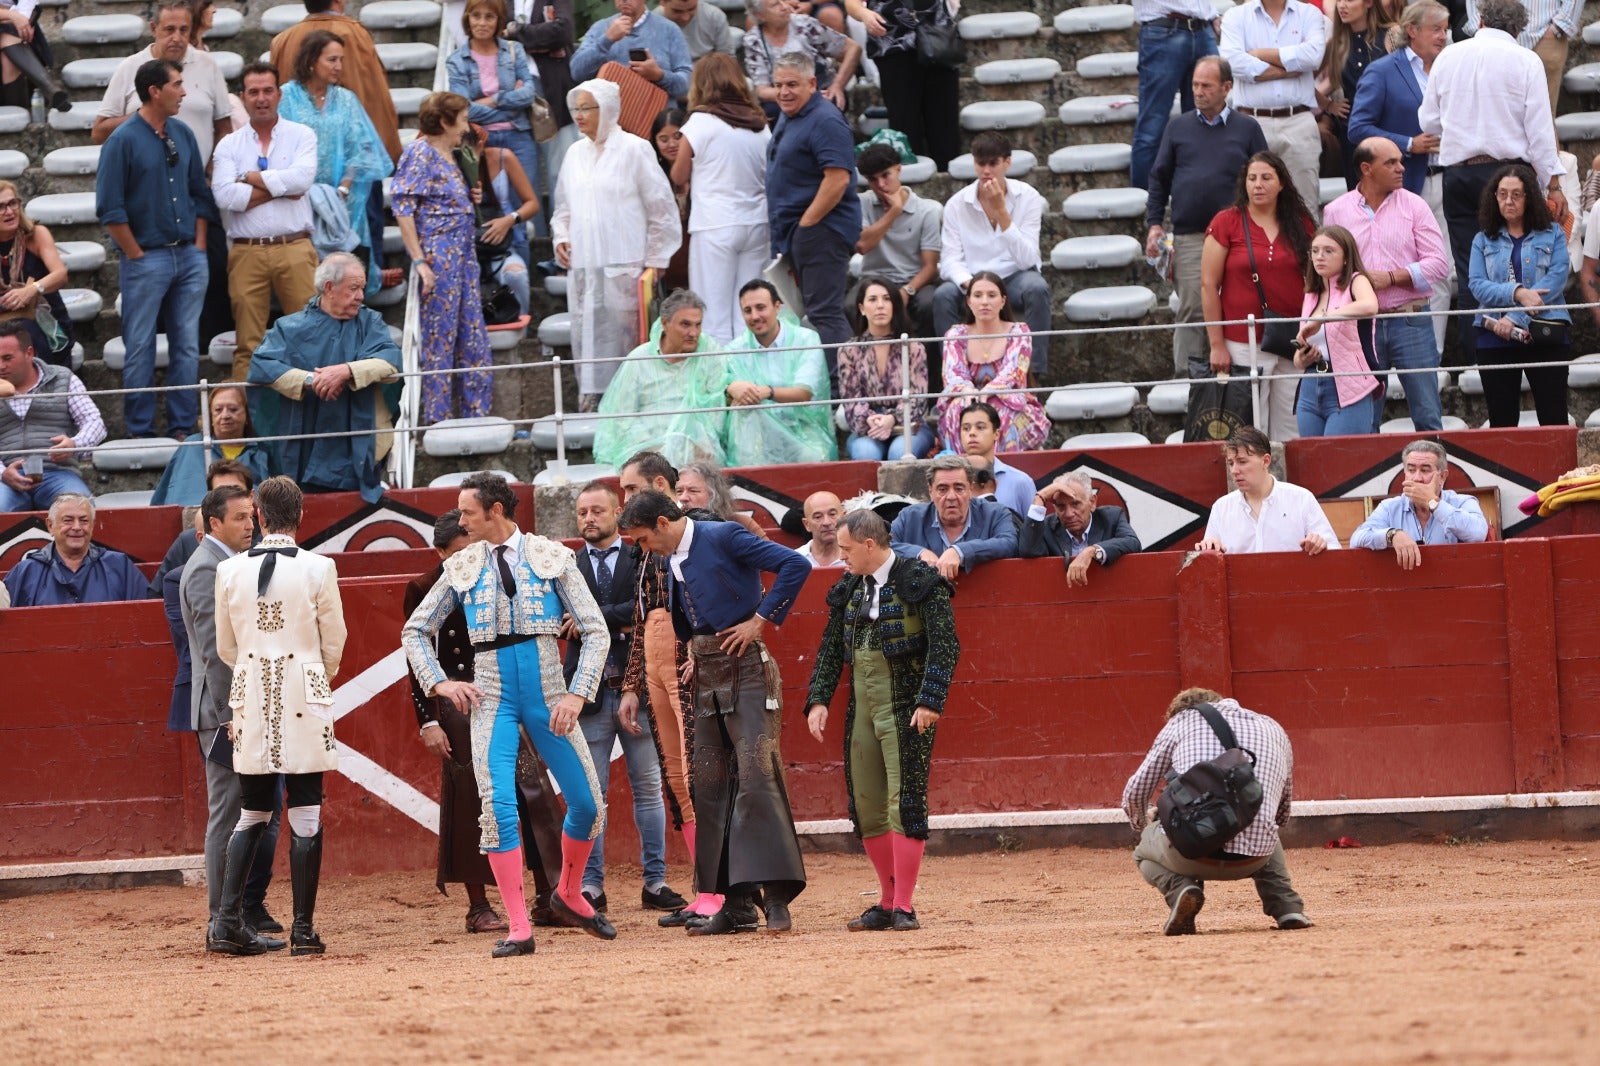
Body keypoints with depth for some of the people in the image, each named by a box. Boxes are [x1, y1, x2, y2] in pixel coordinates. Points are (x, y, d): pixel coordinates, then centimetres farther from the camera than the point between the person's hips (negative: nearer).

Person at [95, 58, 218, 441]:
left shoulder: (182, 135, 9)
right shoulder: (123, 140, -9)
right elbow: (110, 208, -10)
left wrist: (199, 247, 6)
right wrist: (136, 255, -10)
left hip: (189, 257, 6)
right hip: (146, 259, -6)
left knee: (187, 347, 7)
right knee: (140, 348, -1)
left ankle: (183, 427, 12)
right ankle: (140, 431, 5)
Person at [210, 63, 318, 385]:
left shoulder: (301, 136, 9)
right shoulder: (229, 145, 10)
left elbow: (302, 178, -10)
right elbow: (225, 196, -6)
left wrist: (251, 178, -4)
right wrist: (280, 187, -6)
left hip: (294, 248, -1)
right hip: (247, 252, 1)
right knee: (248, 343, 1)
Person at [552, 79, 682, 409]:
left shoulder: (634, 150, -4)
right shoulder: (575, 154, 14)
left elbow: (661, 208, -2)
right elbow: (564, 207, 25)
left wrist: (654, 261, -3)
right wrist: (560, 237, 6)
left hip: (624, 265, -5)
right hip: (583, 267, 5)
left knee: (625, 334, -5)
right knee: (587, 336, 3)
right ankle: (591, 402, 7)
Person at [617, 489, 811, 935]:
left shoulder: (723, 538, -10)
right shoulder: (671, 561, 13)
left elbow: (795, 565, -17)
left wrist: (761, 619, -15)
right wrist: (692, 645, 13)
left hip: (746, 669, -8)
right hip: (706, 677, 8)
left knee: (756, 774, -14)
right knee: (710, 785, 5)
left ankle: (776, 897, -14)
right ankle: (735, 905, 9)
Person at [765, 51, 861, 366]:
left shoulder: (824, 121, -15)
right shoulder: (787, 120, 17)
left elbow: (838, 178, -24)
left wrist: (806, 223, -20)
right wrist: (786, 233, 17)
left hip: (821, 230, -10)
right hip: (796, 232, 10)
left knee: (824, 314, -12)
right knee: (815, 313, 11)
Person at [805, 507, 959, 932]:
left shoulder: (920, 583, -7)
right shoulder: (848, 590, 13)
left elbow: (945, 646, -12)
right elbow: (831, 649, 15)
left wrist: (930, 701, -21)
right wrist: (818, 700, 3)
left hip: (906, 707, -7)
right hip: (862, 706, 7)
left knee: (905, 804, -10)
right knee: (866, 807, 7)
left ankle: (904, 907, -8)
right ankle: (887, 902, 17)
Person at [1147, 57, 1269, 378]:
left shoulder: (1247, 129, 9)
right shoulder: (1178, 128, 12)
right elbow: (1159, 178, 14)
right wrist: (1154, 224, 4)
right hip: (1188, 237, 0)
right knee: (1191, 309, -6)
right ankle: (1189, 373, -4)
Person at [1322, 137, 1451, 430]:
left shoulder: (1414, 206, 5)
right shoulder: (1335, 212, 7)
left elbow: (1439, 263, -2)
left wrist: (1390, 278, -11)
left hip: (1410, 320, -1)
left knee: (1428, 416, -1)